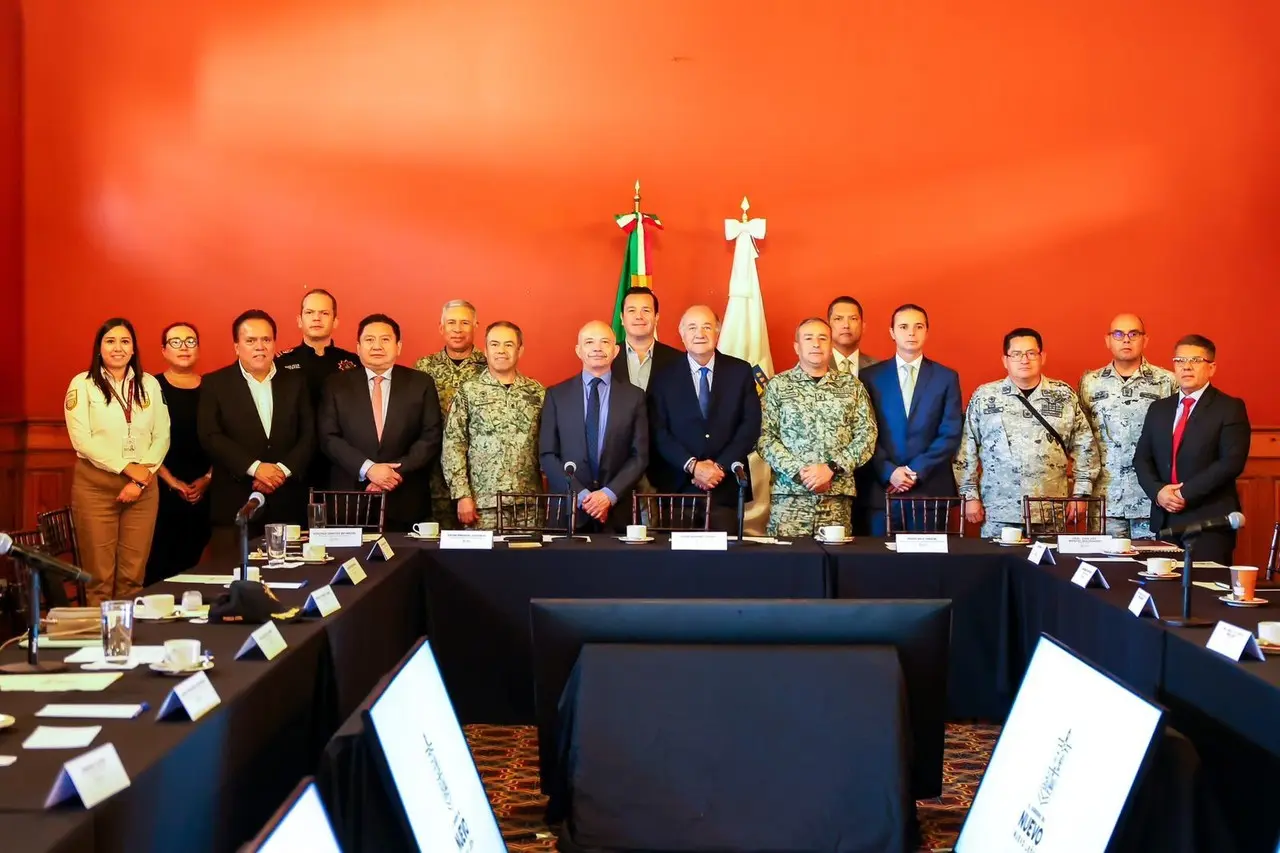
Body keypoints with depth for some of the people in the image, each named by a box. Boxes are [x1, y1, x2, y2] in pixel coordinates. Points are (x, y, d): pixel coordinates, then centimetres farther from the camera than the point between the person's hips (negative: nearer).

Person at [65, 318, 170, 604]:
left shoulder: (149, 384, 10)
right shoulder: (83, 384, 1)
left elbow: (162, 437, 6)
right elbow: (82, 440, -8)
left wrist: (141, 480, -7)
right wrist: (128, 468, -12)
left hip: (143, 487, 3)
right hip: (95, 485, -3)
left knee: (133, 576, 2)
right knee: (99, 576, -1)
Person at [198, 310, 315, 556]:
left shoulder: (295, 382, 11)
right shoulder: (215, 384, 4)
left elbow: (309, 435, 6)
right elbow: (210, 436, -6)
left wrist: (284, 470, -10)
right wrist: (255, 468, -15)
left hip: (286, 503, 2)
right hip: (235, 503, -2)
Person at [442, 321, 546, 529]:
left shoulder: (538, 393, 9)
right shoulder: (468, 393, 3)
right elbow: (453, 446, 0)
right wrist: (463, 495, -6)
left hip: (530, 503, 2)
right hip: (483, 504, -2)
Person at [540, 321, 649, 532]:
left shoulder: (634, 396, 5)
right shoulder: (556, 395, 4)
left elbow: (640, 456, 2)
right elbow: (547, 455, 0)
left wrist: (610, 494, -11)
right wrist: (580, 495, -11)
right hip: (567, 511, 0)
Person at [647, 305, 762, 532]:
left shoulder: (740, 371, 6)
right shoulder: (664, 377, 4)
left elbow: (751, 426, 0)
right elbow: (659, 432, -2)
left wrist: (721, 467, -10)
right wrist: (692, 466, -14)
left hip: (726, 486, 1)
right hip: (678, 486, 0)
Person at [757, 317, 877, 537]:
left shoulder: (852, 385, 10)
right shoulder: (778, 385, 6)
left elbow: (867, 435, 4)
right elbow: (765, 437, 0)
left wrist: (831, 468, -9)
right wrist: (799, 472, -12)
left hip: (838, 496, 1)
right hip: (789, 494, -1)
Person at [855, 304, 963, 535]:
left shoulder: (947, 378, 8)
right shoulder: (870, 377, 7)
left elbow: (951, 435, 1)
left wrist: (916, 471, -9)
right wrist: (889, 472, -11)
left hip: (931, 490, 0)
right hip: (881, 490, 0)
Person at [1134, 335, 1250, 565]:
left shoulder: (1230, 408, -1)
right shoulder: (1158, 409, 16)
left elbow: (1232, 461, -12)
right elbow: (1142, 458, 12)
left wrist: (1186, 494, -15)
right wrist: (1158, 491, -7)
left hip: (1210, 521, -5)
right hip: (1165, 519, 5)